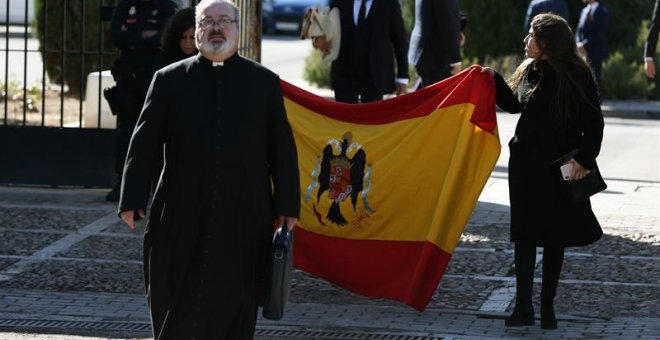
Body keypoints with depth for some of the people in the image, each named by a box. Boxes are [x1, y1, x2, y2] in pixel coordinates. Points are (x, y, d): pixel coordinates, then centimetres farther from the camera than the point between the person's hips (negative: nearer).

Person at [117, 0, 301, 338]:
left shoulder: (264, 81, 9)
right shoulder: (170, 79, 7)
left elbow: (282, 148, 10)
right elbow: (144, 142, 3)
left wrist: (287, 207, 6)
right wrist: (133, 200, -5)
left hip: (244, 221, 0)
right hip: (181, 219, 0)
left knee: (234, 311, 1)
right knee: (176, 312, 5)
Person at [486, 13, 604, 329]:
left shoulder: (576, 75, -12)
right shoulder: (529, 71, 4)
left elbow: (594, 122, -10)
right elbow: (514, 104, 21)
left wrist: (584, 158, -18)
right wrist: (494, 82, 10)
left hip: (560, 170, -5)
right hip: (526, 165, 5)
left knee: (555, 238, 6)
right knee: (525, 236, 2)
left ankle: (547, 307, 15)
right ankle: (523, 306, 6)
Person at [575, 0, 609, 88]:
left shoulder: (602, 12, -8)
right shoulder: (584, 11, 14)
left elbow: (598, 34, -14)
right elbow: (579, 30, 15)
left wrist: (584, 44, -16)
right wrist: (578, 43, -4)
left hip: (595, 52, -7)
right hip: (582, 51, 7)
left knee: (595, 80, -4)